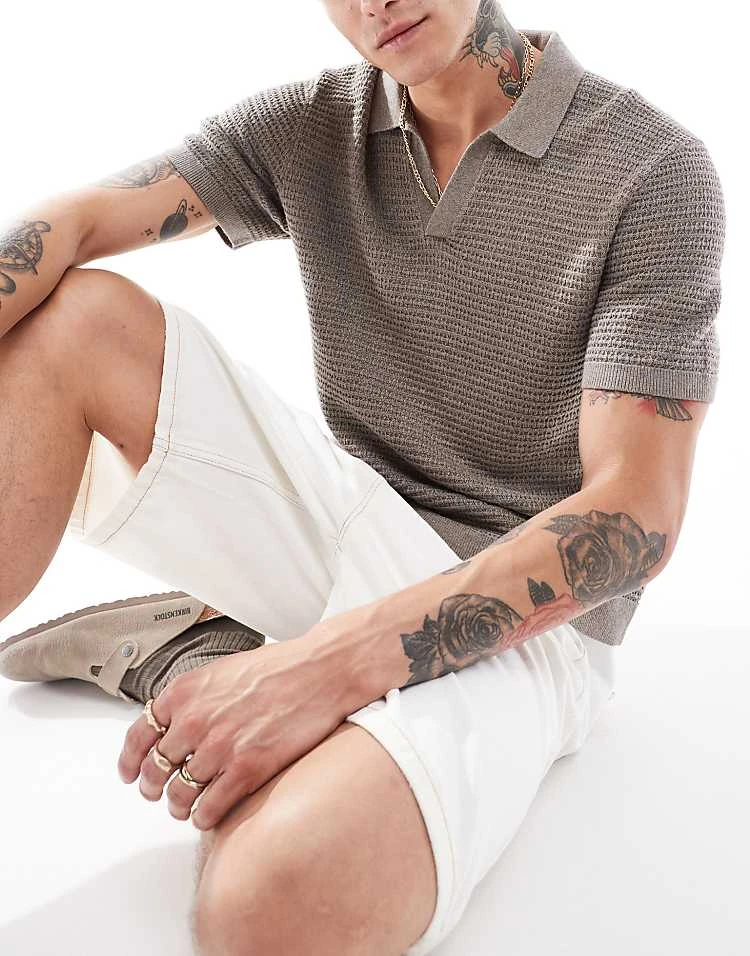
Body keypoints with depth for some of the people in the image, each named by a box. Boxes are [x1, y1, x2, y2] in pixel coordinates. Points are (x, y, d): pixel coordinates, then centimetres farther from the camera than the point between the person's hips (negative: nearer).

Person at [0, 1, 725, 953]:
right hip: (348, 520, 5)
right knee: (79, 317, -12)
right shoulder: (308, 126, 2)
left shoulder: (654, 171, -12)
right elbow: (76, 226, -9)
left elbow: (637, 516, -19)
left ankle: (177, 651, -7)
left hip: (524, 610, -4)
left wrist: (331, 662, -29)